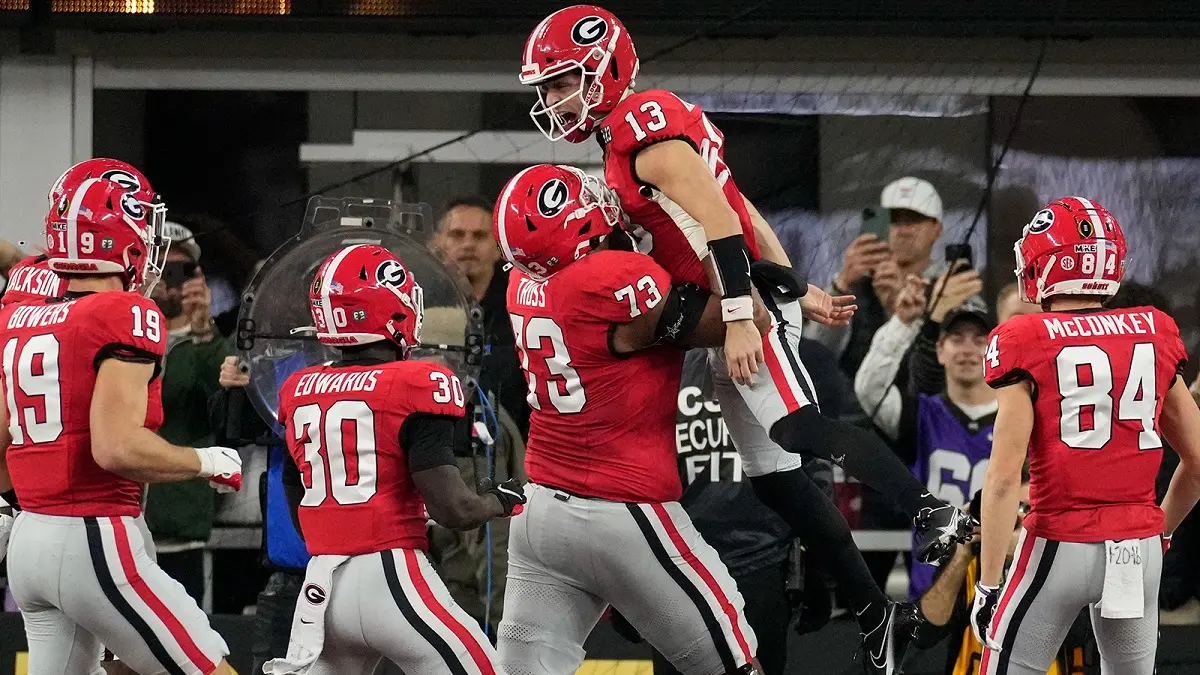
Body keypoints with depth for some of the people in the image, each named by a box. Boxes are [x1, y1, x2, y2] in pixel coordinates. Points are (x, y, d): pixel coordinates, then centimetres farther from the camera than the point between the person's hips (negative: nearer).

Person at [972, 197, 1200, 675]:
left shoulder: (1026, 345, -8)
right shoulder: (1154, 336, 5)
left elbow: (1005, 477, -13)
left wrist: (988, 584, -10)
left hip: (1061, 545, -4)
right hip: (1140, 548, 4)